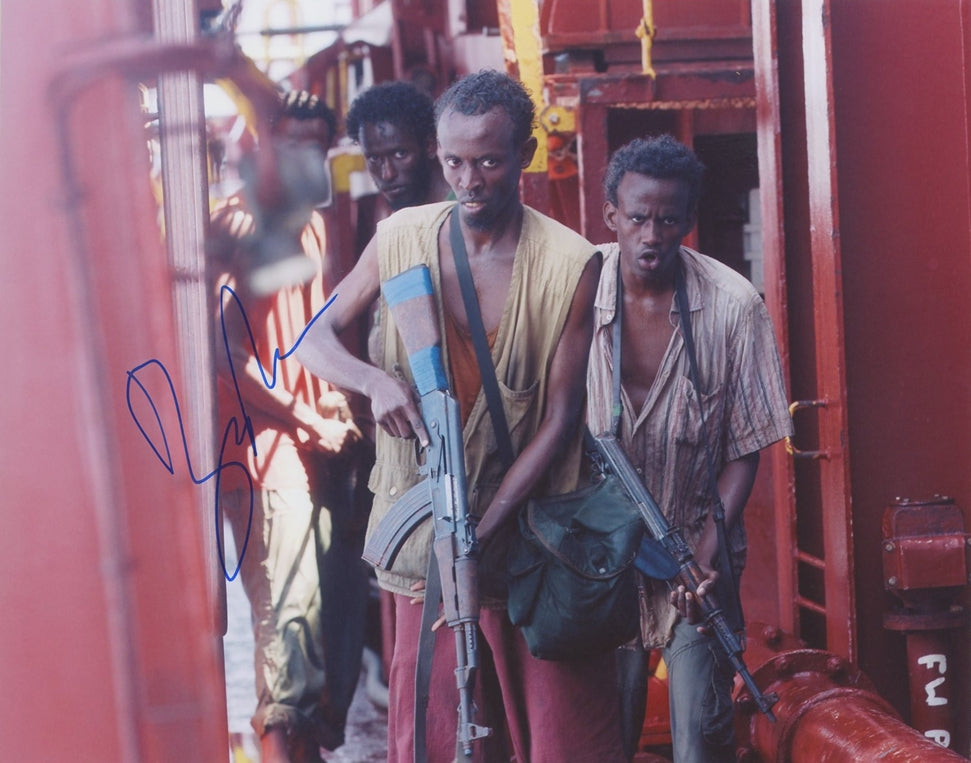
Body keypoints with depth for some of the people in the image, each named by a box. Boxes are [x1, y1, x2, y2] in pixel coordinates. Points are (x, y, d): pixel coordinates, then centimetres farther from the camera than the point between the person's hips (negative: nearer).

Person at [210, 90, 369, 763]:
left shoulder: (312, 225, 15)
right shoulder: (235, 226, -9)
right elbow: (225, 355, -15)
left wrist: (336, 401, 9)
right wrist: (306, 421, -11)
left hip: (325, 440, 8)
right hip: (266, 442, -7)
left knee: (344, 594, 10)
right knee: (289, 604, -11)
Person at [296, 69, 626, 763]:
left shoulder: (570, 265, -10)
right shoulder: (402, 238, 1)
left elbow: (561, 418, -11)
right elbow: (315, 337, 8)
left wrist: (483, 532, -19)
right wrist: (376, 380, -15)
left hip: (529, 530, -3)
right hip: (425, 530, 3)